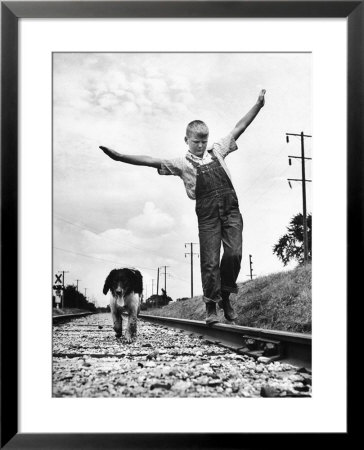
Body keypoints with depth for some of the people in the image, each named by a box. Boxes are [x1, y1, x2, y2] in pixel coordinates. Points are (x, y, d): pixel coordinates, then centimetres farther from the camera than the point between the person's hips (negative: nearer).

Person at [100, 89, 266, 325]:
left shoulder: (217, 150, 14)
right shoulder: (182, 163, 5)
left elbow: (239, 128, 18)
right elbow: (152, 161, -4)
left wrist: (259, 104, 17)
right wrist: (120, 157, -13)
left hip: (231, 210, 2)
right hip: (208, 216, -2)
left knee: (234, 253, -9)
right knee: (210, 261, -2)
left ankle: (226, 296, 15)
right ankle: (211, 307, 12)